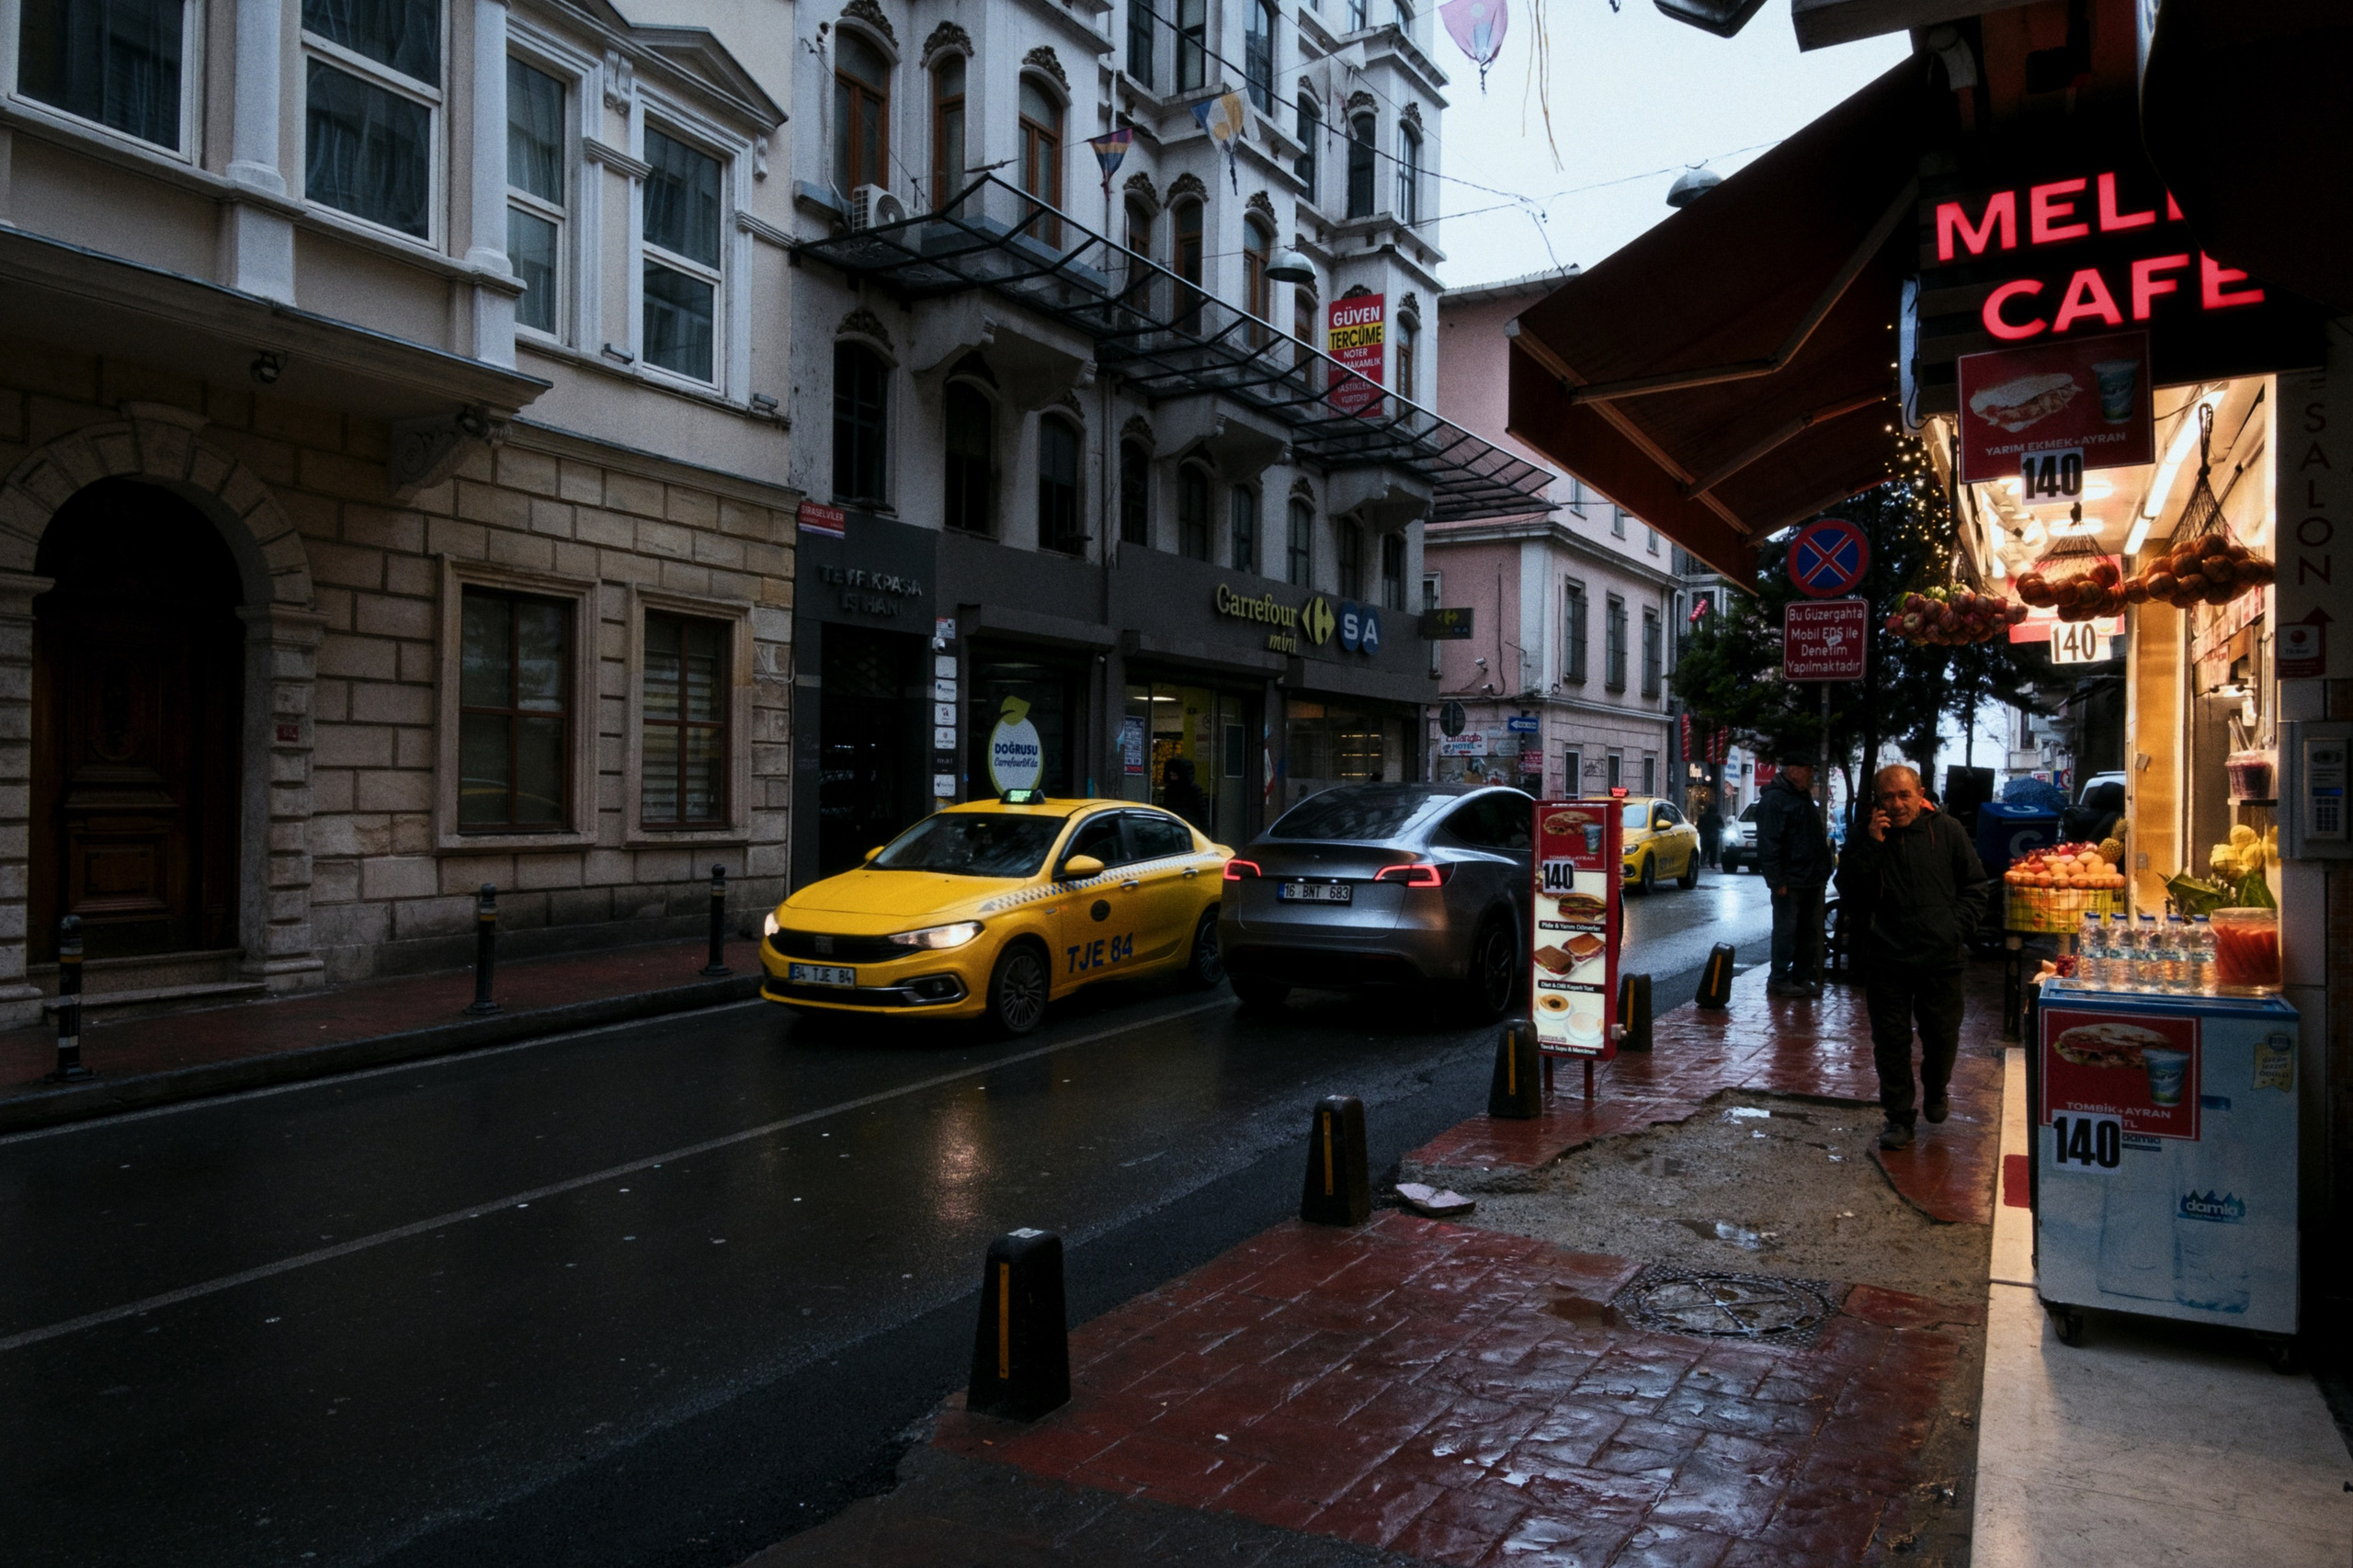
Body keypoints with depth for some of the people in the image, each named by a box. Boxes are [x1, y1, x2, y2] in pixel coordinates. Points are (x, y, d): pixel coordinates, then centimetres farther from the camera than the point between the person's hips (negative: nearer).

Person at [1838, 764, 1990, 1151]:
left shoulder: (1946, 831, 1)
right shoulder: (1864, 838, 1)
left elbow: (1975, 886, 8)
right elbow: (1849, 893, -8)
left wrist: (1957, 924, -5)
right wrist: (1872, 844, -16)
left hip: (1941, 958, 0)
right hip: (1886, 959, 0)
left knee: (1942, 1034, 13)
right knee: (1890, 1040, 2)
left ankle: (1935, 1092, 41)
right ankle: (1898, 1117, 12)